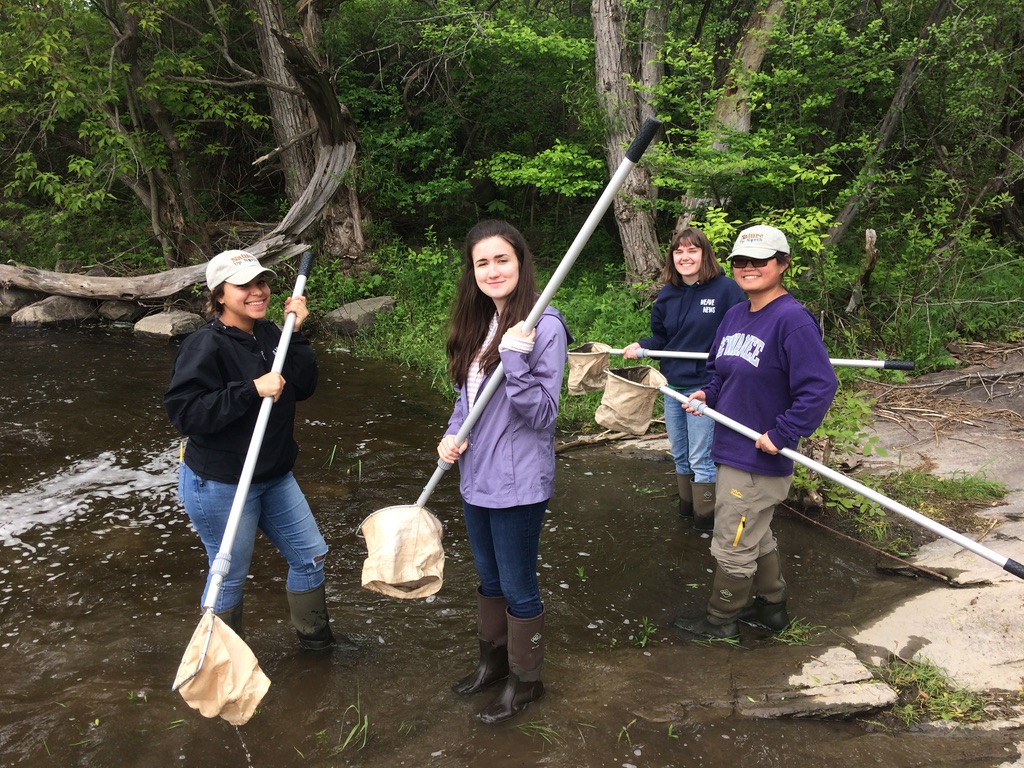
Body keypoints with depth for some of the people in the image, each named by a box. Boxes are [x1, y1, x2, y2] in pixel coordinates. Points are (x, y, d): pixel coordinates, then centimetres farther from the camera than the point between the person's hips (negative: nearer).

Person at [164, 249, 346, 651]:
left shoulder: (268, 334, 3)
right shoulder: (205, 346, -20)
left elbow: (303, 387, -1)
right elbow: (182, 411, -27)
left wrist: (297, 333, -11)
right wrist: (251, 390, -31)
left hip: (274, 477, 8)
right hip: (218, 485, -8)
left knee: (310, 554, 16)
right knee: (229, 576, 9)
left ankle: (315, 636, 39)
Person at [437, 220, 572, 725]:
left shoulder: (544, 326, -18)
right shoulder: (478, 322, 5)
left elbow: (542, 414, -20)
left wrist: (514, 359, -32)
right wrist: (452, 434, -4)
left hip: (518, 483, -7)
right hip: (475, 476, 8)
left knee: (517, 586, 10)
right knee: (488, 578, 24)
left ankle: (524, 680, 32)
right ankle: (493, 659, 45)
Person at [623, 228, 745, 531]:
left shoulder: (725, 289, -11)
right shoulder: (668, 294, 5)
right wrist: (641, 346, -8)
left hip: (705, 387, -6)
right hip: (672, 385, 6)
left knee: (701, 459, 2)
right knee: (680, 455, 18)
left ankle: (706, 517, 18)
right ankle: (687, 506, 36)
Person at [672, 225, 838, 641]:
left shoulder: (792, 319, -20)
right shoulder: (734, 315, 6)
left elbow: (819, 387, -26)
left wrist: (781, 435, -25)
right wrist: (708, 395, 0)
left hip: (760, 457, -9)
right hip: (732, 449, 9)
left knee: (732, 545, 7)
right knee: (755, 536, 24)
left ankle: (720, 620, 27)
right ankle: (771, 606, 43)